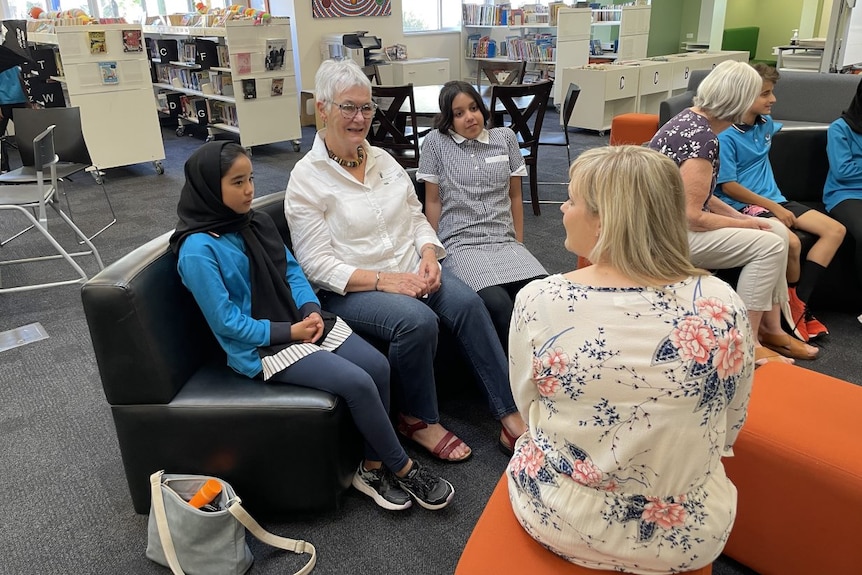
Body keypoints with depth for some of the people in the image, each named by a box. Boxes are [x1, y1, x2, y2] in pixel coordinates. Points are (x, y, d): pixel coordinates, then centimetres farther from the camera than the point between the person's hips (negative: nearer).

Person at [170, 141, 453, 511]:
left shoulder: (256, 222, 6)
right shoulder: (198, 249, -16)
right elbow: (226, 322, -16)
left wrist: (311, 310, -6)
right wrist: (288, 332, -16)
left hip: (299, 322, 7)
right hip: (261, 346, -7)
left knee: (377, 366, -11)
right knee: (357, 383, -21)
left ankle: (373, 468, 4)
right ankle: (403, 469, 1)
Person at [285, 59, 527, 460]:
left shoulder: (383, 159, 11)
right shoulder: (306, 178, -7)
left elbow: (416, 216, 15)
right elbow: (316, 264, -13)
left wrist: (428, 255, -7)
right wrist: (382, 280, -22)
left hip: (410, 270, 6)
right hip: (350, 288, -5)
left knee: (468, 303, -21)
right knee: (418, 320, -32)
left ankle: (509, 414, -13)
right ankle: (419, 420, -6)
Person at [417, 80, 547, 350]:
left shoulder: (505, 138, 14)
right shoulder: (435, 142, 6)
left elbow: (514, 196, 17)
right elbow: (433, 201, 7)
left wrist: (519, 243, 12)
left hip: (505, 242, 3)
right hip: (460, 244, -3)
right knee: (498, 303, -33)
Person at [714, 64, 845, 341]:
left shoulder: (766, 123, 10)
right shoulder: (726, 136, -14)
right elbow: (728, 186, -16)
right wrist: (773, 208, -15)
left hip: (775, 200, 9)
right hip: (744, 206, -9)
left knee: (835, 230, -3)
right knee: (791, 241, -31)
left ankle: (799, 301, -7)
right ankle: (796, 306, -3)